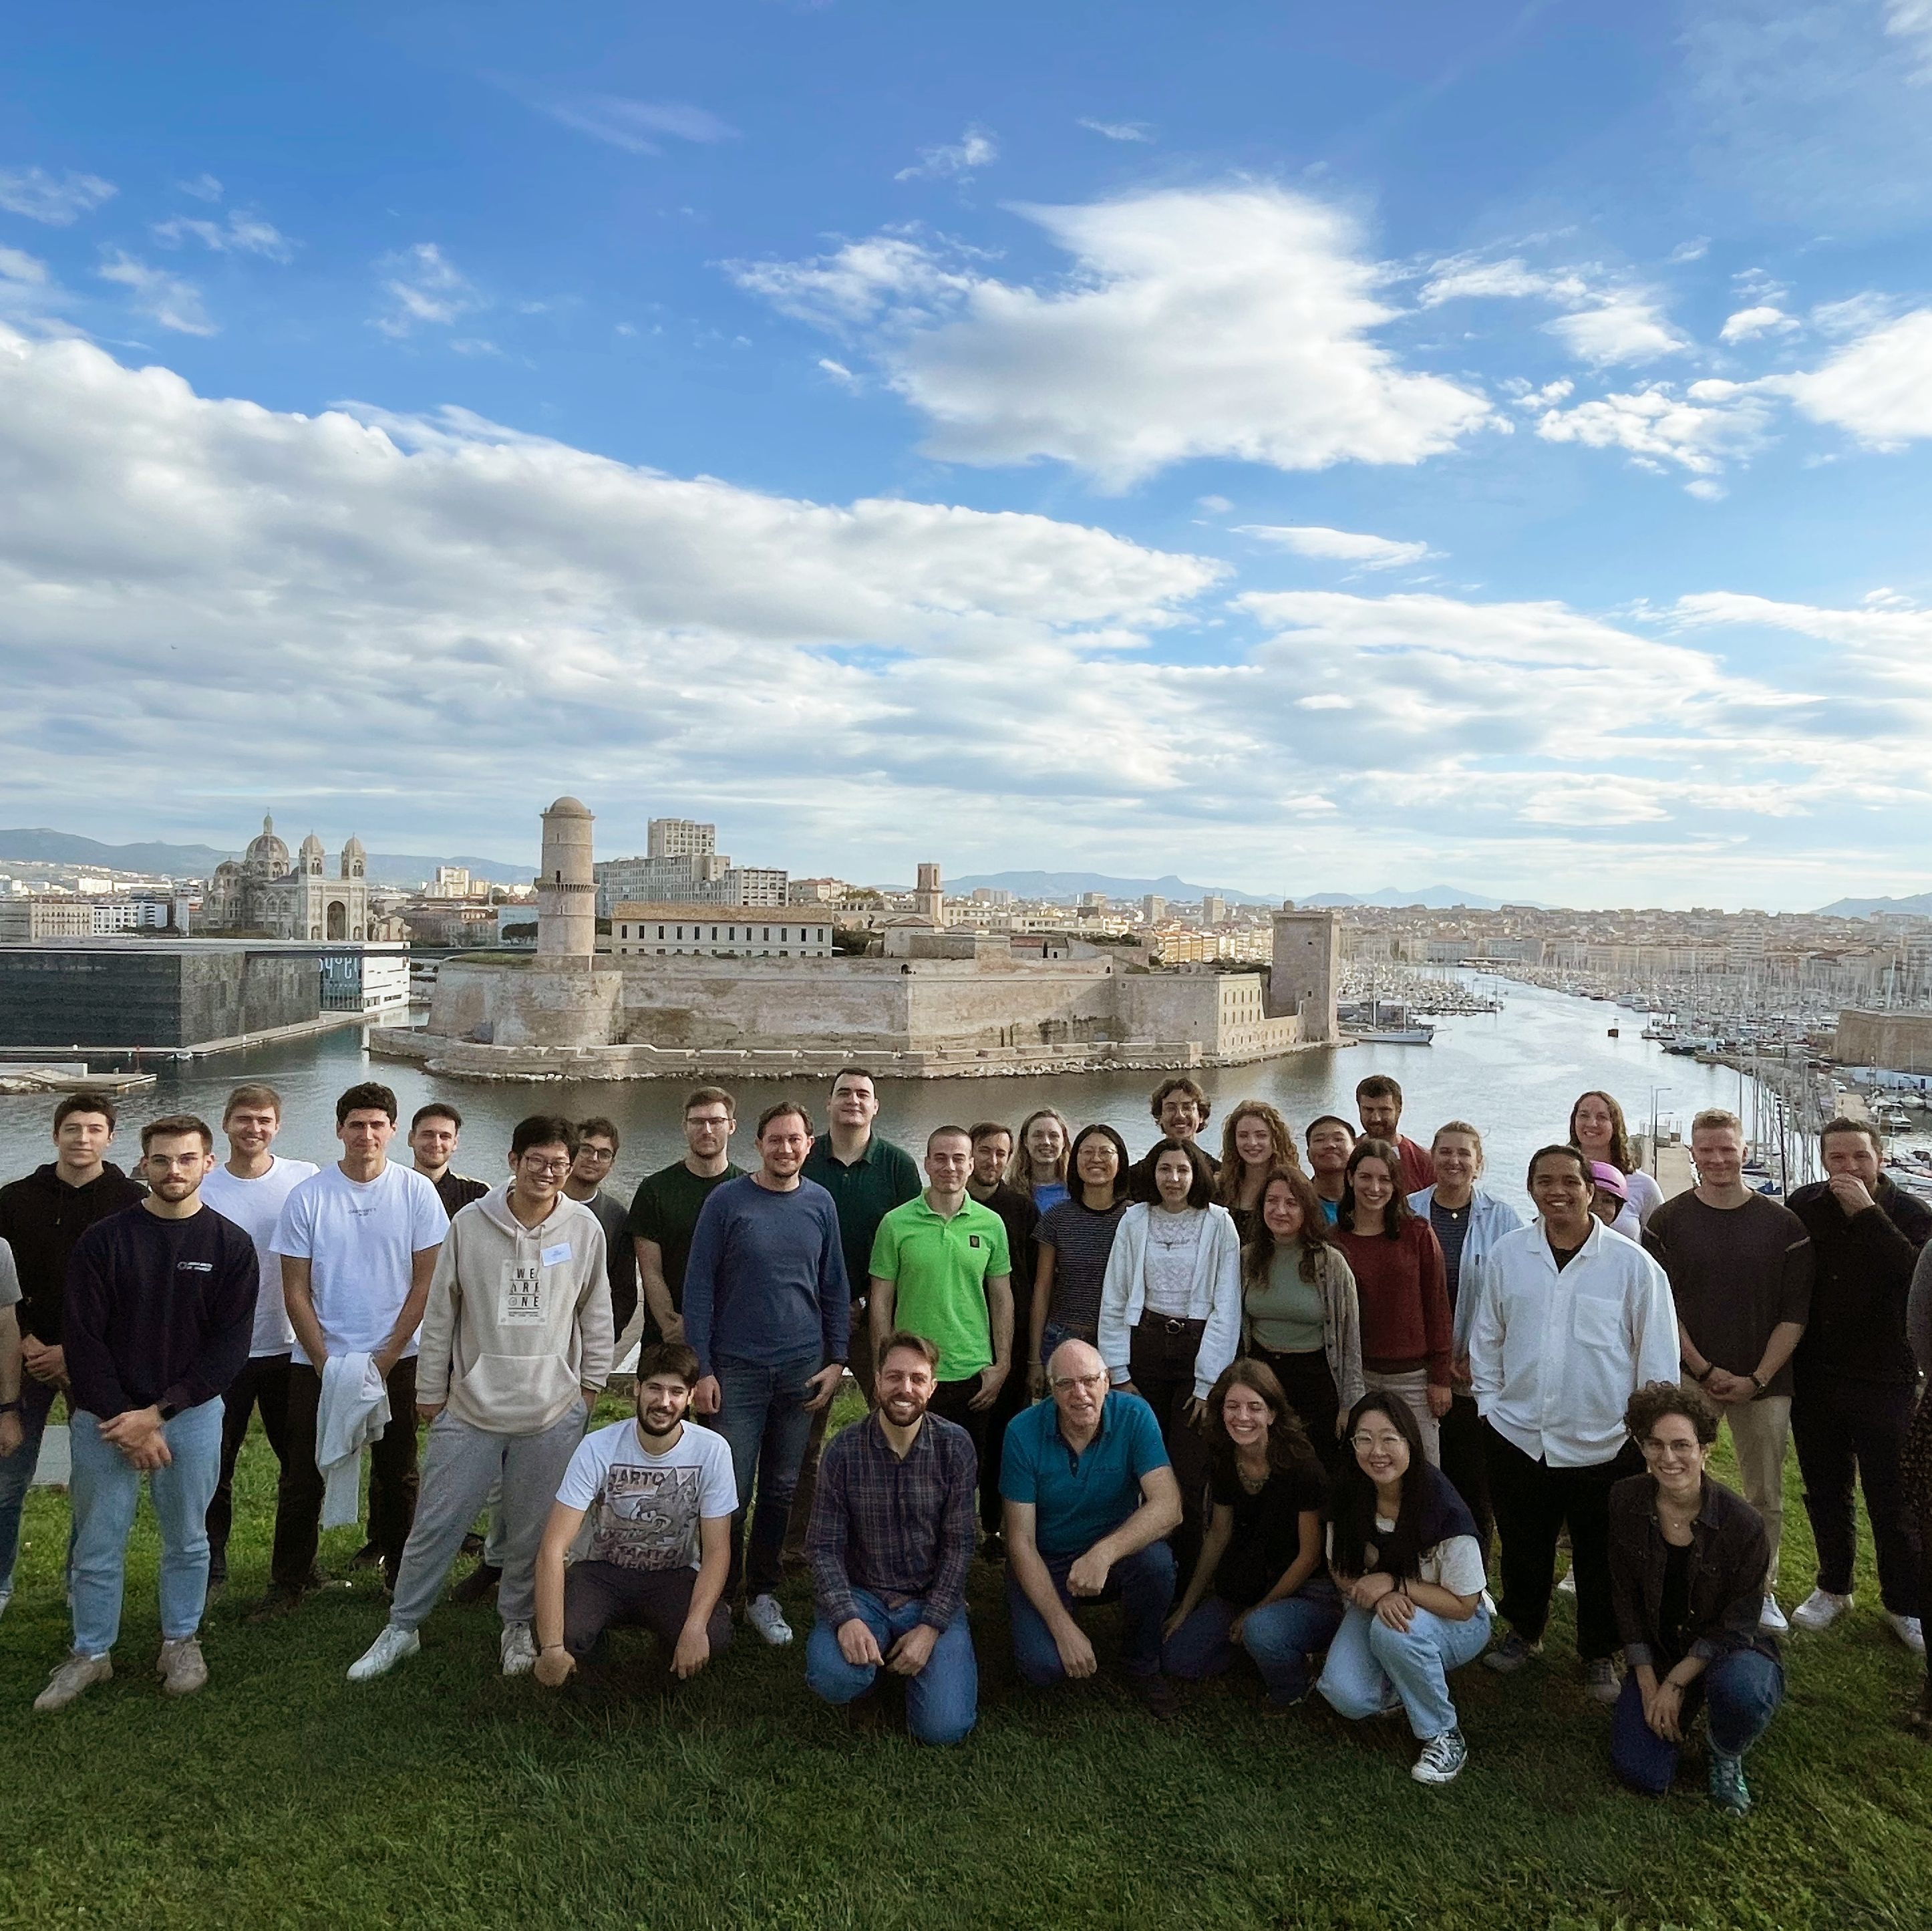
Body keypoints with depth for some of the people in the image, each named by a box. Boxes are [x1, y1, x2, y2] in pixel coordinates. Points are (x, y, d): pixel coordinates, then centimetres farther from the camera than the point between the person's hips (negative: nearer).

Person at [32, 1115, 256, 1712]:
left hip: (191, 1414, 0)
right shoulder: (103, 1240, -5)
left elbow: (229, 1348, -6)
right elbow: (82, 1338, -6)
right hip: (102, 1416, 0)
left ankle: (182, 1643, 29)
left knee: (187, 1538, 11)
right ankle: (91, 1653, 27)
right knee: (97, 1542, 9)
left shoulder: (231, 1246, -5)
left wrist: (157, 1413, -13)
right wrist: (123, 1422, -12)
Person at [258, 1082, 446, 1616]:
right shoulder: (308, 1196, -4)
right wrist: (326, 1363, -7)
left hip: (395, 1359, 0)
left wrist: (386, 1358, -8)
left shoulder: (417, 1192, -5)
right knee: (302, 1477, 7)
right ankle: (289, 1581, 23)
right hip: (317, 1361, 0)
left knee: (398, 1474, 9)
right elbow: (295, 1291, -1)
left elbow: (426, 1282, -4)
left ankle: (402, 1573, 25)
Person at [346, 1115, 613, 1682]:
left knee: (533, 1531, 12)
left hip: (554, 1411, 0)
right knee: (436, 1524, 7)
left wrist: (591, 1382, 9)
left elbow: (596, 1313, 6)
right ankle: (402, 1627, 27)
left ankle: (518, 1625, 33)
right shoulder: (470, 1223, -6)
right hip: (471, 1407, 0)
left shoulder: (585, 1228, -4)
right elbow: (440, 1313, 1)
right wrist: (430, 1390, 5)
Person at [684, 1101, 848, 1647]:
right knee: (732, 1489, 1)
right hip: (737, 1368, -2)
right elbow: (699, 1287, -5)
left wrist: (836, 1361, 3)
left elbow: (835, 1288, 8)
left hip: (803, 1367, 3)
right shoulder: (727, 1201, -6)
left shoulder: (820, 1203, 3)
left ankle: (762, 1592, 25)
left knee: (782, 1488, 10)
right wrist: (702, 1369, -8)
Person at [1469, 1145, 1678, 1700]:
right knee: (1523, 1549, 19)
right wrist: (1490, 1402, 5)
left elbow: (1658, 1356, -3)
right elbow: (1486, 1338, 7)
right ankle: (1524, 1631, 44)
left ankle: (1599, 1654, 36)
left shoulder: (1632, 1264, -9)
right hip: (1517, 1436, 2)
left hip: (1604, 1443, -2)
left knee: (1601, 1560, 14)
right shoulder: (1506, 1255, -2)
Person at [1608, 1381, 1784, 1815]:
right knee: (1641, 1775, -11)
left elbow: (1736, 1623, -15)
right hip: (1657, 1653, 2)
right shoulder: (1626, 1501, -13)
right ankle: (1674, 1715, 22)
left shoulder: (1742, 1522, -22)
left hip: (1727, 1650, -2)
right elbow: (1625, 1599, -5)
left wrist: (1674, 1684, -18)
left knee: (1740, 1692, -37)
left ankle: (1726, 1757, -1)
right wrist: (1648, 1686, -8)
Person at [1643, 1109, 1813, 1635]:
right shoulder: (1667, 1222, -1)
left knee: (1766, 1498, 8)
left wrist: (1757, 1379, -7)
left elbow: (1795, 1313, 0)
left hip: (1763, 1384, 1)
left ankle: (1763, 1591, 25)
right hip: (1688, 1380, -1)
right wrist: (1705, 1370, -8)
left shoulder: (1783, 1224, 1)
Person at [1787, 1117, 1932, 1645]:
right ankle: (1833, 1586, 34)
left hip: (1884, 1383, -2)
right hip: (1814, 1379, 2)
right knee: (1825, 1492, 16)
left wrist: (1867, 1214, -27)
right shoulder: (1803, 1207, -3)